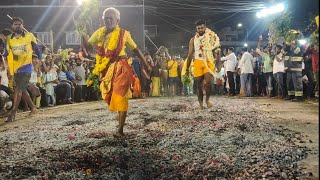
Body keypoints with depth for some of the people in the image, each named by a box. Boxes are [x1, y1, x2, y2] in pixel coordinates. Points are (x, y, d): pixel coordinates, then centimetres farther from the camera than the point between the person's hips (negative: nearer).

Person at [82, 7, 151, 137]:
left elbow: (136, 50, 2)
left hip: (120, 68, -5)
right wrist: (83, 34, -15)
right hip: (106, 69, 5)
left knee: (119, 96, -10)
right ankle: (120, 114, 42)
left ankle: (120, 129, -6)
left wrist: (146, 65, 1)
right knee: (108, 96, 13)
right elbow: (88, 46, 1)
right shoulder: (99, 33, 5)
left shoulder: (123, 34, -4)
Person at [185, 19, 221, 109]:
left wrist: (218, 64, -5)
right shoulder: (193, 40, 8)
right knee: (199, 85, 3)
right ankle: (201, 104, 15)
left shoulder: (212, 37, 3)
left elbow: (216, 51, 3)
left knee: (208, 82, -18)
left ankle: (207, 99, 6)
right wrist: (187, 69, 8)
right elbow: (190, 55, 10)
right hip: (198, 62, 2)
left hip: (209, 62, -2)